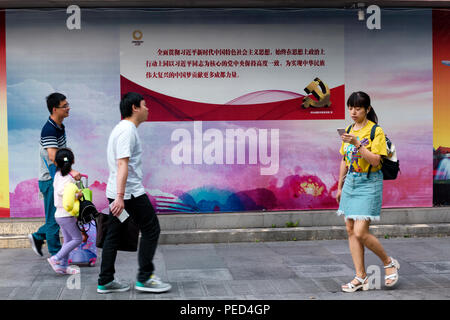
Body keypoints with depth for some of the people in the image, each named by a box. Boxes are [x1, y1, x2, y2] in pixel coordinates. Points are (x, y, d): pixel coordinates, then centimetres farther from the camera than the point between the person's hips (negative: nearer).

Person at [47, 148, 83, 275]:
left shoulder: (58, 174, 7)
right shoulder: (69, 178, -20)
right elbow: (60, 191, -31)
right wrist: (77, 195, -26)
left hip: (60, 214, 9)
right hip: (66, 215, -9)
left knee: (68, 240, 14)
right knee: (77, 238, -2)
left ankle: (63, 265, 15)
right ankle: (56, 259, -4)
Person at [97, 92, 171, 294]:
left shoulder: (121, 129, 18)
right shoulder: (128, 130, -15)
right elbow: (123, 164, -24)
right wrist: (120, 196, -30)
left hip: (117, 193, 10)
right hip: (130, 193, -10)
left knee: (113, 235, 10)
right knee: (151, 230, -1)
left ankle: (105, 282, 13)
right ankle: (145, 278, 3)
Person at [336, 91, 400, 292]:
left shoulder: (376, 131, -10)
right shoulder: (349, 131, 11)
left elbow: (375, 161, -18)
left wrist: (357, 143, -25)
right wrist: (340, 186, 19)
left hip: (369, 184, -7)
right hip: (351, 182, 7)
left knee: (360, 232, -12)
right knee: (351, 231, 4)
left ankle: (389, 262, 12)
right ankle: (361, 278, 12)